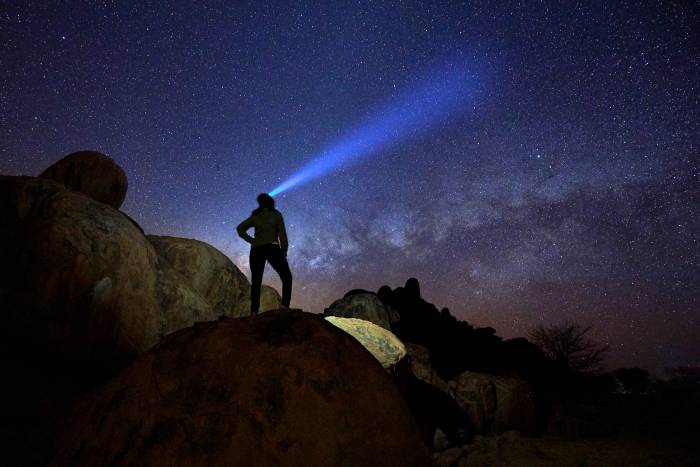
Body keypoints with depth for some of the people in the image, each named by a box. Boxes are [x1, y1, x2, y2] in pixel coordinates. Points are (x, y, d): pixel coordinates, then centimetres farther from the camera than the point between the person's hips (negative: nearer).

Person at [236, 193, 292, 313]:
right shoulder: (276, 214, 5)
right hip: (272, 248, -3)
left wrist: (251, 240, 5)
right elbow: (282, 234, -2)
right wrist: (284, 251, 4)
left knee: (256, 282, 9)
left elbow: (240, 229, 5)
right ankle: (285, 307, -4)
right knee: (287, 277, 9)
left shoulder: (255, 216, 14)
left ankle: (254, 312, 1)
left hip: (256, 250, 3)